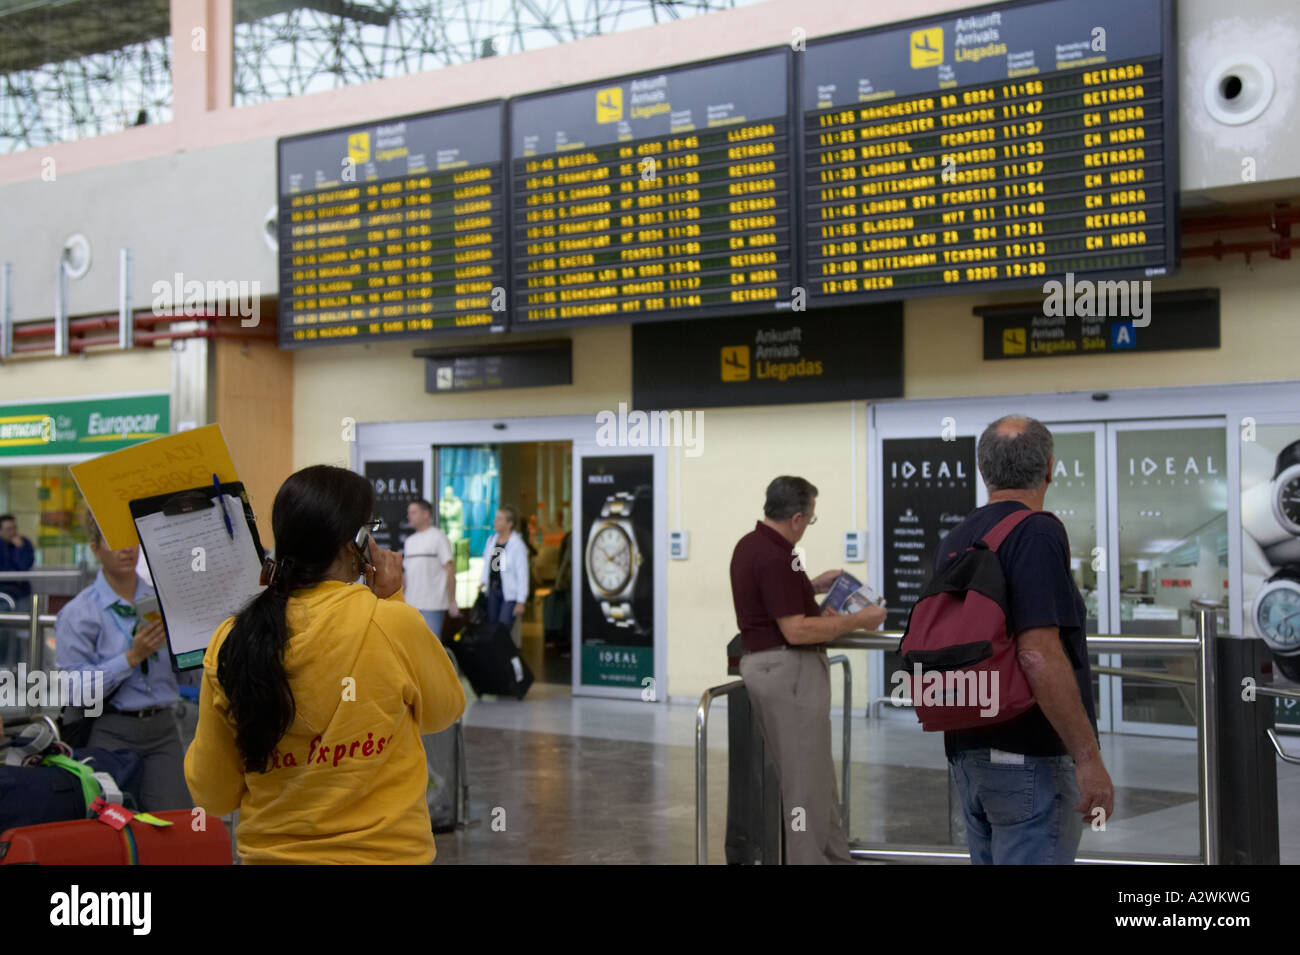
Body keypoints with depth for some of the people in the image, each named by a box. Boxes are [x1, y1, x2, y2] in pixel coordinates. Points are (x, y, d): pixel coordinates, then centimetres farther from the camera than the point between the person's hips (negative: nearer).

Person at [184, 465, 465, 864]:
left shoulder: (232, 642, -11)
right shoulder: (394, 625, -18)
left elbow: (213, 795, -3)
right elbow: (444, 709, 2)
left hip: (270, 852, 3)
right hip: (383, 851, -2)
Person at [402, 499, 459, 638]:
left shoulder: (438, 537, -4)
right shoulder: (409, 541, 17)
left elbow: (450, 569, -7)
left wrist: (452, 601, -11)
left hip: (432, 606, -7)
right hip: (411, 604, 7)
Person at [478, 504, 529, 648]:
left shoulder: (518, 545, -12)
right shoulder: (491, 540, 8)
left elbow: (522, 575, -11)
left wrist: (521, 602, -13)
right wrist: (483, 581, 10)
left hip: (510, 594, -6)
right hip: (493, 591, 7)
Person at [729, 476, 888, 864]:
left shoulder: (751, 544, 11)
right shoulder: (775, 557, -21)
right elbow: (796, 631, -24)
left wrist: (812, 587, 21)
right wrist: (856, 620, -17)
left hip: (766, 663, 11)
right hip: (789, 670, -11)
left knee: (815, 775, 16)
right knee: (806, 779, -3)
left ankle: (836, 857, 23)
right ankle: (810, 858, 3)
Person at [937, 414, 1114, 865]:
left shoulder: (953, 541, 11)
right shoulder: (1037, 532, -14)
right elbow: (1039, 655, -24)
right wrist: (1088, 757, -22)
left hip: (967, 753, 9)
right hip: (1031, 758, -9)